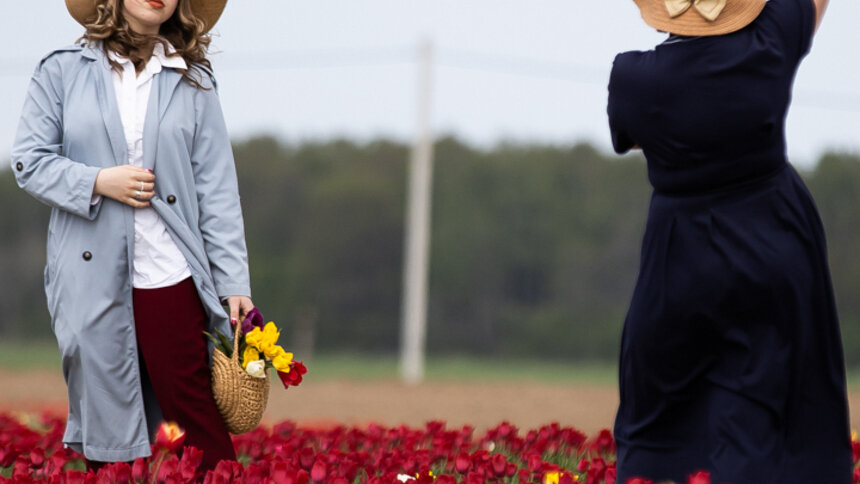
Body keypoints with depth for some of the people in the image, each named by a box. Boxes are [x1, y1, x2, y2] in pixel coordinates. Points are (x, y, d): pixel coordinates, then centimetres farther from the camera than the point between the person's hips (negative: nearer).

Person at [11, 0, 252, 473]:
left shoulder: (192, 82, 9)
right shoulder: (63, 71, 5)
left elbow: (216, 190, 5)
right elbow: (29, 160, 4)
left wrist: (234, 283, 0)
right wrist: (98, 182, -11)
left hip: (169, 276, 0)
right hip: (92, 282, 0)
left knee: (195, 416, -4)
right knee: (107, 436, 5)